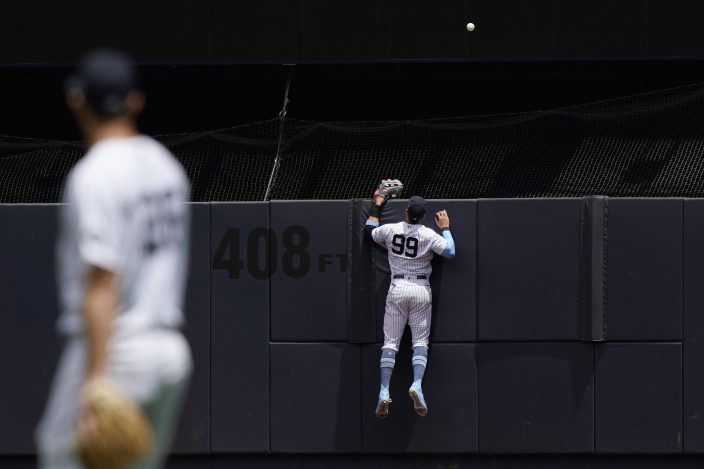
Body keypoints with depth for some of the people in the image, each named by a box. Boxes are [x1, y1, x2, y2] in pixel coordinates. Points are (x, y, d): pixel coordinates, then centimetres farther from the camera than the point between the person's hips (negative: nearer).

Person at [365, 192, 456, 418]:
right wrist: (445, 228, 5)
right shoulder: (429, 235, -7)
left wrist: (377, 206, 31)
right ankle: (417, 385, -20)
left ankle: (384, 391, -11)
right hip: (421, 289, -1)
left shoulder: (391, 230, 1)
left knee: (390, 342, 2)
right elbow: (450, 252, -7)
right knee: (420, 341, 2)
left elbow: (370, 230, 19)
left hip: (397, 289, 1)